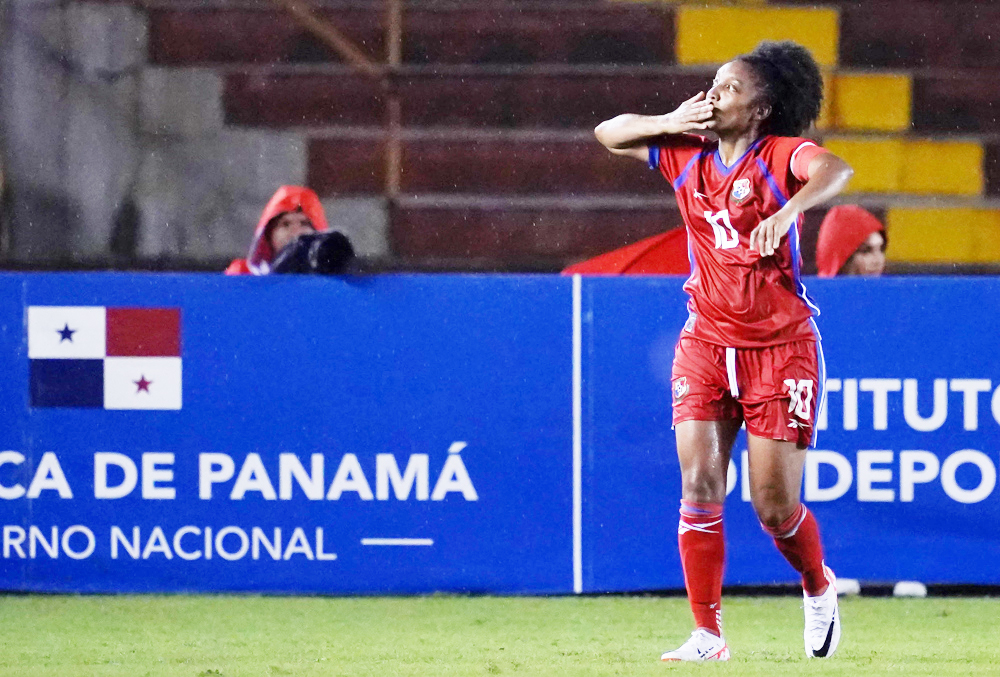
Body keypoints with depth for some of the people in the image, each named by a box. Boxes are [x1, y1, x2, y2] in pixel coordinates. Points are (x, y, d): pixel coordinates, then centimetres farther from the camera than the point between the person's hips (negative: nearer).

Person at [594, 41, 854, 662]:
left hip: (781, 347, -4)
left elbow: (835, 170, -32)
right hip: (706, 342, 4)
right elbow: (609, 134, 18)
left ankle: (819, 588, 30)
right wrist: (670, 122, 0)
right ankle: (708, 635, -4)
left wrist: (786, 213, -51)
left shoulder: (779, 156, -11)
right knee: (699, 485, -10)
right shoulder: (687, 155, 5)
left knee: (775, 505, -2)